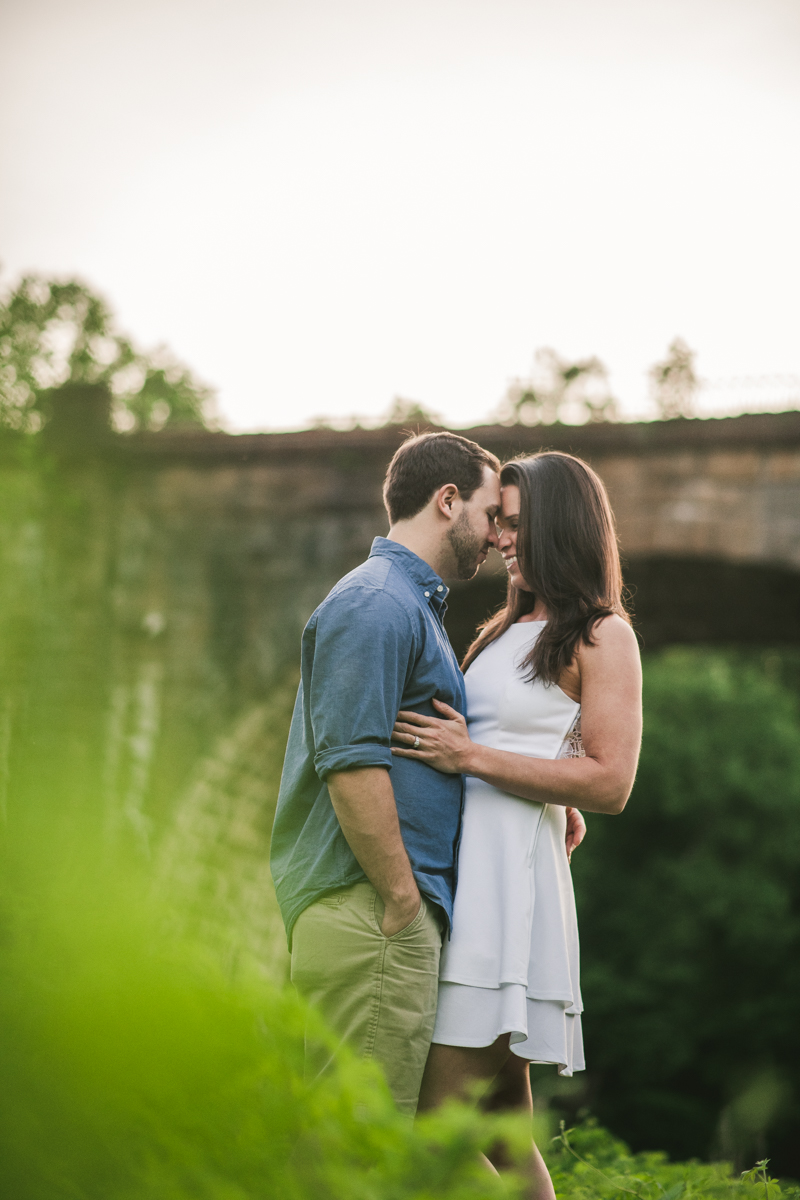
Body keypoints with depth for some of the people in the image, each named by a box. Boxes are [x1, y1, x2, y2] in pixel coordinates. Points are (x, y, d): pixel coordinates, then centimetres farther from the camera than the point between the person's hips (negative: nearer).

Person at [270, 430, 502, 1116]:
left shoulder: (414, 606, 24)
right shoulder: (377, 603, -10)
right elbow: (351, 763, -20)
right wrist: (402, 898, -17)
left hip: (391, 913, 11)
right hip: (368, 911, -11)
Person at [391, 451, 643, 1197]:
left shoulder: (602, 635, -1)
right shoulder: (508, 630, 21)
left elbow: (610, 784, -11)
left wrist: (471, 756, -13)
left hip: (512, 883, -8)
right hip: (461, 876, 8)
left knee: (439, 1131, -13)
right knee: (501, 1122, 9)